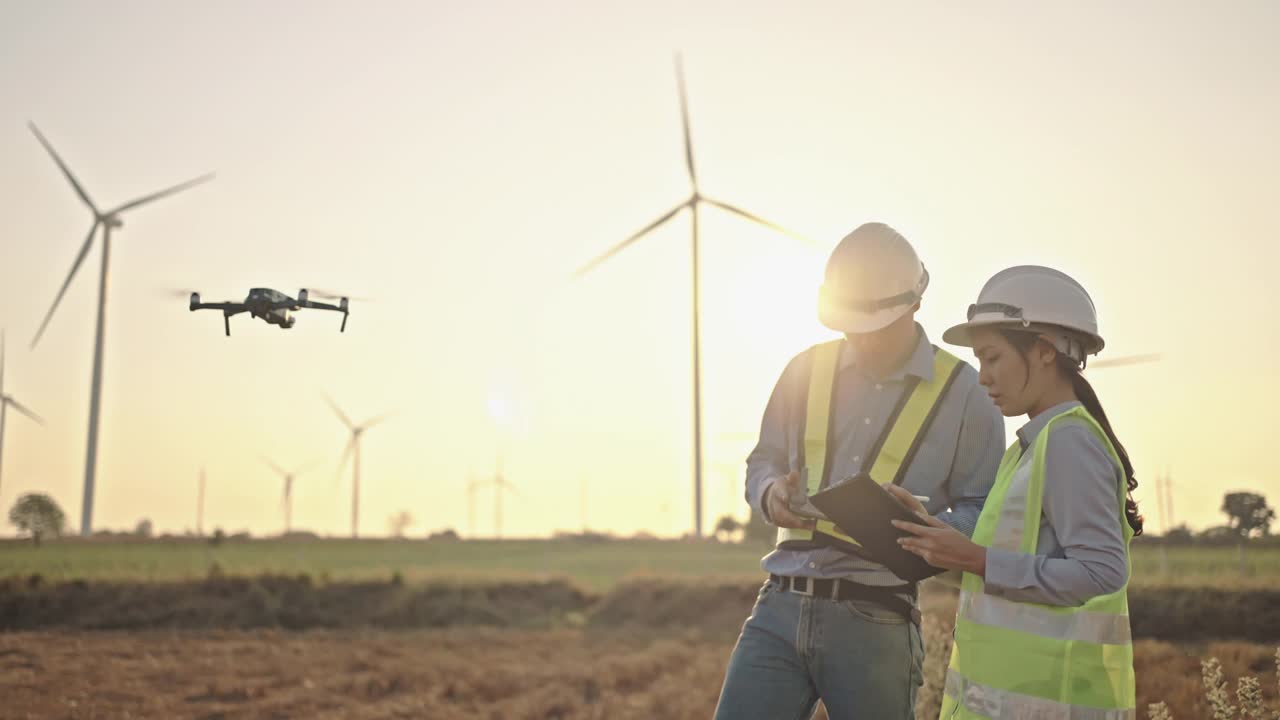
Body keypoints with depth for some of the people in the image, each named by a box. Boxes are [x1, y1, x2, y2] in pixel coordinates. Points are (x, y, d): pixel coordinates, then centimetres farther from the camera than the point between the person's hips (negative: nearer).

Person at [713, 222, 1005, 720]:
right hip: (779, 609, 3)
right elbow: (761, 463, 18)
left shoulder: (962, 392, 0)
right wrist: (771, 495, -5)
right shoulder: (807, 370, 9)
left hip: (876, 623, -2)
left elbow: (985, 513, 1)